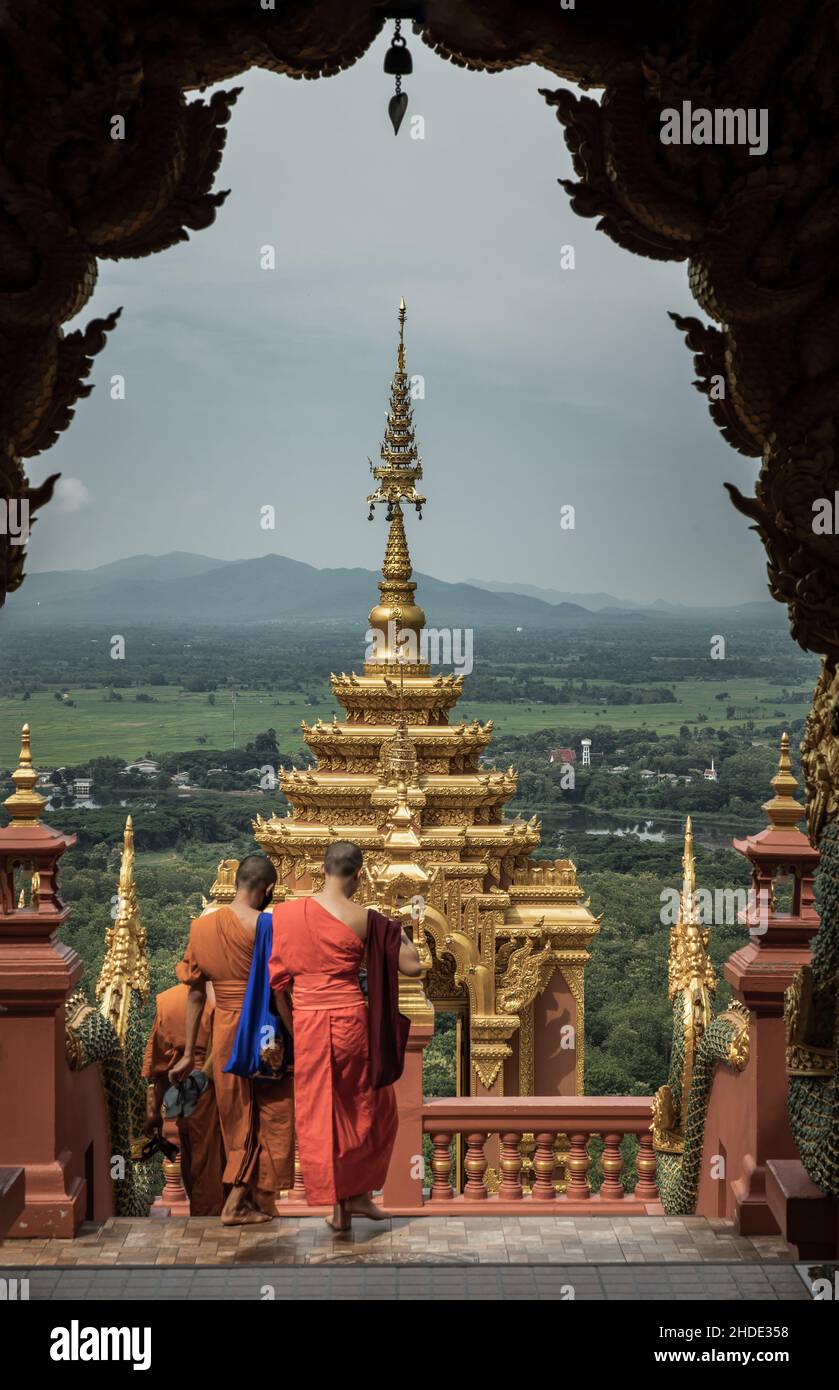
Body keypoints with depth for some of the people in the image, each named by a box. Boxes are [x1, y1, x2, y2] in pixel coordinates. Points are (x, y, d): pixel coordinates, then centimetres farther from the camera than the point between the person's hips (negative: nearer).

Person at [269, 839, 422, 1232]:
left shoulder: (287, 912, -3)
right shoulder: (365, 919, -10)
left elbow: (277, 979, 0)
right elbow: (412, 966, -5)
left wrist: (290, 1026, 11)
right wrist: (402, 937, 15)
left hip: (306, 1022, 2)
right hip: (351, 1020, -2)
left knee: (317, 1114, 12)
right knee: (370, 1107, 19)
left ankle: (336, 1203, 14)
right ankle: (358, 1193, 20)